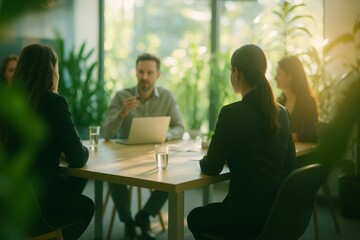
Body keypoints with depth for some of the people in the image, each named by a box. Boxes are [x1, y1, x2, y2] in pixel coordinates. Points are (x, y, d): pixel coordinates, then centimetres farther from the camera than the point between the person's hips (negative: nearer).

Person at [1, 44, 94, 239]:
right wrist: (83, 151, 8)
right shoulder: (54, 101, -16)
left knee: (74, 182, 31)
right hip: (39, 203, -6)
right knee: (86, 206, 26)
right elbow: (78, 159, -12)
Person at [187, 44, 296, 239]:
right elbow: (288, 164, 12)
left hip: (249, 215, -7)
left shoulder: (231, 113, -17)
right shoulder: (281, 112, 3)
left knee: (195, 218, 24)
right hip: (279, 212, 7)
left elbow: (212, 168, -10)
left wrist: (204, 160, 13)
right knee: (206, 213, 31)